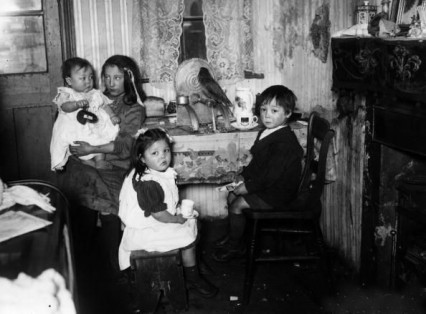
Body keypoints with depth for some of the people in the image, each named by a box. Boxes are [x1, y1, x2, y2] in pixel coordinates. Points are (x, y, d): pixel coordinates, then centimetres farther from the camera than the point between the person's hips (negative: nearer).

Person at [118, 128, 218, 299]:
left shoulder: (164, 172, 1)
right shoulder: (148, 183, -30)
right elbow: (158, 214, -27)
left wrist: (179, 209, 2)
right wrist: (177, 219, -13)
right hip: (145, 231, -10)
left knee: (192, 222, 13)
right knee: (188, 237, -12)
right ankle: (193, 280, 9)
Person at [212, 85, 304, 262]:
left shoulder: (285, 142, -26)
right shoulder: (265, 133, 7)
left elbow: (271, 174, -27)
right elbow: (256, 161, 18)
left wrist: (248, 186, -20)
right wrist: (243, 175, 4)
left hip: (278, 192, -10)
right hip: (265, 185, 10)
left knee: (237, 206, -14)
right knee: (232, 196, 9)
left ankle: (235, 246, 7)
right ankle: (233, 235, 25)